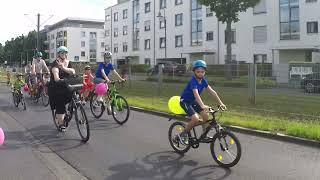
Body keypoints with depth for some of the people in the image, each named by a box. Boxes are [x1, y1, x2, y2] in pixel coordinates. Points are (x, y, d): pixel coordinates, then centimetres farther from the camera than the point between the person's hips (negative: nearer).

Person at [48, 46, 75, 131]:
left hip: (65, 87, 5)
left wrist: (64, 68, -25)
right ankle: (60, 124, 2)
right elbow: (55, 72, -30)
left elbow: (73, 72, -10)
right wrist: (57, 79, -50)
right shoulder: (55, 63, -9)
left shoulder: (68, 63, 8)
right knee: (60, 105, -9)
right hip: (55, 88, -5)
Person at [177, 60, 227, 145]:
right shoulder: (193, 81, -28)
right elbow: (196, 94, -43)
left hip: (193, 101, 7)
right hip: (185, 101, -7)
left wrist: (220, 103, -13)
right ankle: (183, 134, -5)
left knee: (205, 115, -7)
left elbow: (212, 92, -6)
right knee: (195, 118, -23)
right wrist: (203, 106, -57)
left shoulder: (203, 81, -6)